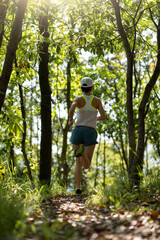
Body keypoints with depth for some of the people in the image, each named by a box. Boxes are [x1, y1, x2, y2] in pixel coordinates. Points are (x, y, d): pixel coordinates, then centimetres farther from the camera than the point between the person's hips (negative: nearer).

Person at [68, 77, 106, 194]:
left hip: (78, 131, 1)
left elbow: (71, 109, -18)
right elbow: (103, 117, 0)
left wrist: (70, 120, 2)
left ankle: (78, 188, 0)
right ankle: (82, 152, -36)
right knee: (86, 165, -2)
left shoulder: (78, 99, 3)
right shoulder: (97, 100, 8)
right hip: (90, 133, -1)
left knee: (78, 163, 13)